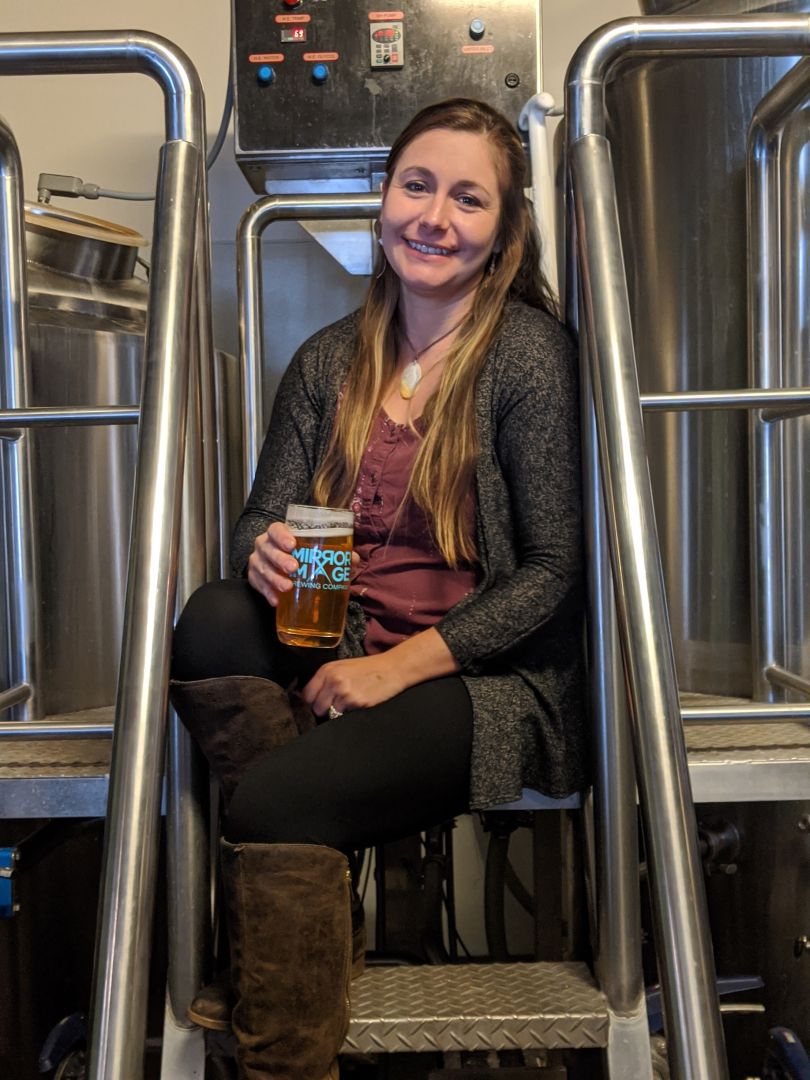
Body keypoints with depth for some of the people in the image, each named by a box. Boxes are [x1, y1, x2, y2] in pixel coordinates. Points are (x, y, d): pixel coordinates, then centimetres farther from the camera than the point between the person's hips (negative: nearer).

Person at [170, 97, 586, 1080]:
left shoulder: (528, 353, -7)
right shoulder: (329, 362, 9)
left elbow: (556, 570, -10)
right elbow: (261, 523, 10)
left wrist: (399, 666, -18)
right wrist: (265, 556, -16)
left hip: (491, 683, -5)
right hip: (343, 657, 5)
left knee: (277, 799, -26)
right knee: (211, 619, -24)